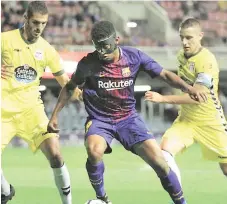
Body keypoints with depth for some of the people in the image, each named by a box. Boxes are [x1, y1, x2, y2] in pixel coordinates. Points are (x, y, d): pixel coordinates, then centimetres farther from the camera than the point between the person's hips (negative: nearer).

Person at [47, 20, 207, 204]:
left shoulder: (134, 57, -9)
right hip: (99, 120, -1)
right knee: (94, 150, -34)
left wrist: (188, 88, -19)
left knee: (158, 160, -13)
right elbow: (70, 87, 4)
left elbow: (165, 74, -3)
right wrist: (55, 115, 3)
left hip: (128, 118, 2)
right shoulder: (88, 63, -13)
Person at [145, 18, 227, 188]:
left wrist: (163, 99, -32)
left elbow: (196, 97, -28)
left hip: (210, 123, -6)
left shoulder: (207, 61, -21)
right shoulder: (182, 56, 2)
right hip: (186, 120, 6)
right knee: (165, 150, -19)